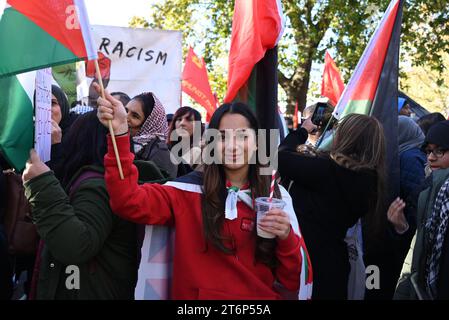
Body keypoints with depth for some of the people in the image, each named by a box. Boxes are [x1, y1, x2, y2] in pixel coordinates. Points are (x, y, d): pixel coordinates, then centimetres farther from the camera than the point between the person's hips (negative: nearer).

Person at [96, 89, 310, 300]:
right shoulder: (189, 190, 0)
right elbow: (129, 202, -15)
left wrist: (286, 238, -13)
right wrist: (119, 132, -23)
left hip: (260, 296, 1)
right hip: (199, 295, -1)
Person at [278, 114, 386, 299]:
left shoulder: (327, 169, -23)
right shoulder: (368, 178, -1)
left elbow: (282, 157, -14)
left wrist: (303, 131, 4)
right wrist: (308, 155, 11)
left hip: (308, 259, -6)